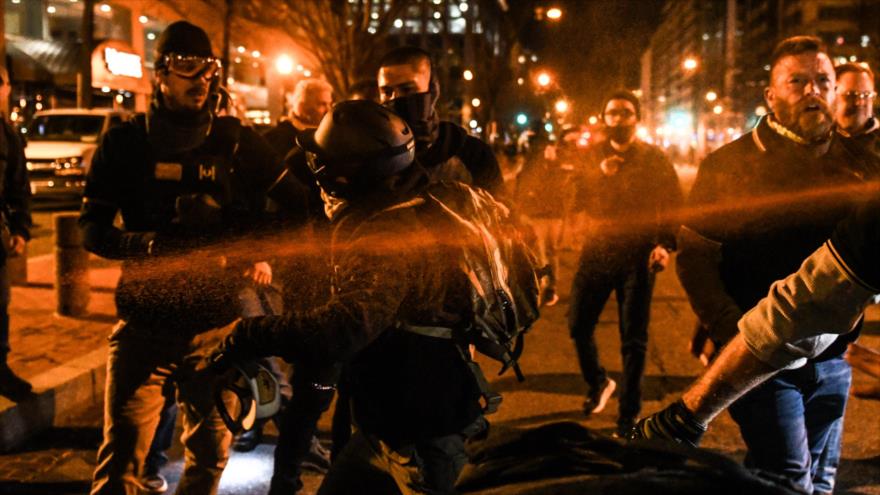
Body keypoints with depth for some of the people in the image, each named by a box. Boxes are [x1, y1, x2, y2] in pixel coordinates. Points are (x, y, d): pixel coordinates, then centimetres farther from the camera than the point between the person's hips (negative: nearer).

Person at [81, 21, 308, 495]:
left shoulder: (236, 141, 1)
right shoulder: (125, 143, 0)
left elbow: (297, 204, 4)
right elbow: (92, 229, -4)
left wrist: (257, 247, -13)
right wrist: (146, 245, -23)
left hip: (216, 326, 2)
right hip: (144, 325, -1)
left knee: (211, 451, 15)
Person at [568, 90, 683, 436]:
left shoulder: (654, 159, -1)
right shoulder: (591, 155, 7)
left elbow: (674, 206, -1)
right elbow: (576, 201, 0)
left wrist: (666, 245, -16)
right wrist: (599, 175, -15)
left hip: (638, 256, -3)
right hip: (597, 251, 3)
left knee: (633, 340, 2)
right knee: (578, 325, 5)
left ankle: (629, 417, 14)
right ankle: (598, 383, 34)